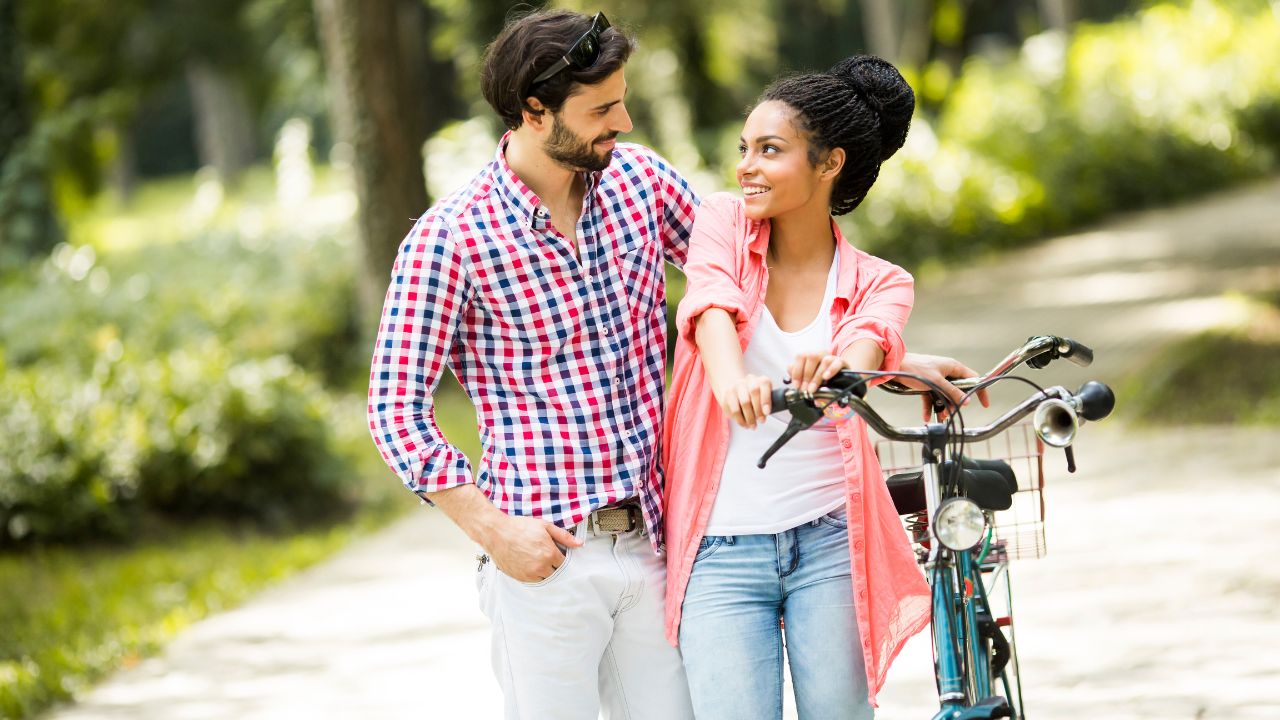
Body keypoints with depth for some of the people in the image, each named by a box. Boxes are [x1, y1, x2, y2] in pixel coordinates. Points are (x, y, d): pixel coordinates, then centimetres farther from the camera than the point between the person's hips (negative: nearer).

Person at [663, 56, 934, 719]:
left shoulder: (878, 284, 5)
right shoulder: (721, 224, 5)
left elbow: (866, 350, -18)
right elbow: (713, 308, -15)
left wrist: (833, 371, -43)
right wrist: (732, 381, -39)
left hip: (828, 542, 0)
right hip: (722, 553, 0)